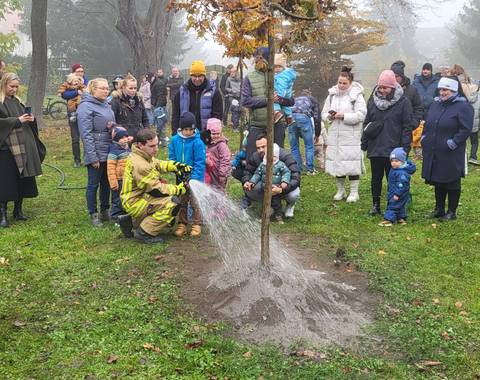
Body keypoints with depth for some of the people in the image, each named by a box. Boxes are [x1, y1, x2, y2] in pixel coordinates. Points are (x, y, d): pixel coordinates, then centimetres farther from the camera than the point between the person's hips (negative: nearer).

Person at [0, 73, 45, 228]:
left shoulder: (17, 101, 16)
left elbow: (25, 120, 21)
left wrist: (31, 119, 0)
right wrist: (17, 120, -17)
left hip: (23, 146, 7)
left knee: (22, 179, 9)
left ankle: (18, 210, 21)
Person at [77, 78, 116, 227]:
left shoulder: (106, 104, 11)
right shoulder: (86, 107, -13)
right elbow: (86, 134, -16)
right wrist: (93, 157, -18)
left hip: (109, 152, 8)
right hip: (97, 153, -8)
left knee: (106, 183, 16)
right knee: (93, 184, 4)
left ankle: (105, 211, 28)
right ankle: (93, 215, 15)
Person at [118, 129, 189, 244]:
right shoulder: (139, 165, -26)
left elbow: (158, 164, 17)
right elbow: (156, 189, -23)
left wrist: (176, 166, -2)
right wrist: (180, 189, -16)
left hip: (141, 196, 10)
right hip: (135, 203, -10)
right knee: (172, 203, -23)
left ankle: (130, 221, 23)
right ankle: (144, 233, -12)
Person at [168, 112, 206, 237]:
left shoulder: (197, 142, -16)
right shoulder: (175, 140, -4)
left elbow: (200, 162, -16)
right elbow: (172, 157, 5)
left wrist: (194, 178, -22)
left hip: (195, 178, -4)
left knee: (195, 202, 5)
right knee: (181, 202, 15)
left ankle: (197, 224, 18)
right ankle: (182, 224, 27)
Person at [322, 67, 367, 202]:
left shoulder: (357, 96, -5)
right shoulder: (332, 95, 11)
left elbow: (361, 115, -13)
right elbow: (324, 113, 13)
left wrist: (344, 116, -19)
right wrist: (329, 116, -9)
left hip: (351, 136, -5)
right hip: (335, 136, 5)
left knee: (352, 163, -4)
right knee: (337, 162, 9)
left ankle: (354, 192, 7)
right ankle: (340, 191, 23)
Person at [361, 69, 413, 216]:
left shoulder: (403, 102, -5)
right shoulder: (372, 100, 8)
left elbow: (407, 127, -6)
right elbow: (366, 123, 13)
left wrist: (405, 147, -11)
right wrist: (364, 143, 9)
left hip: (393, 149, -4)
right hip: (375, 148, 4)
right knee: (376, 178, 12)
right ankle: (375, 205, 22)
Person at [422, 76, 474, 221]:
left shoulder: (463, 106, -11)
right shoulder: (435, 104, 11)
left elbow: (465, 130, -16)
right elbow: (427, 124, 21)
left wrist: (452, 143, -19)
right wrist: (424, 138, 8)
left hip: (451, 155, -7)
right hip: (433, 153, 7)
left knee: (452, 183, 5)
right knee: (437, 182, 16)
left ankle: (452, 212, 17)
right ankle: (439, 209, 29)